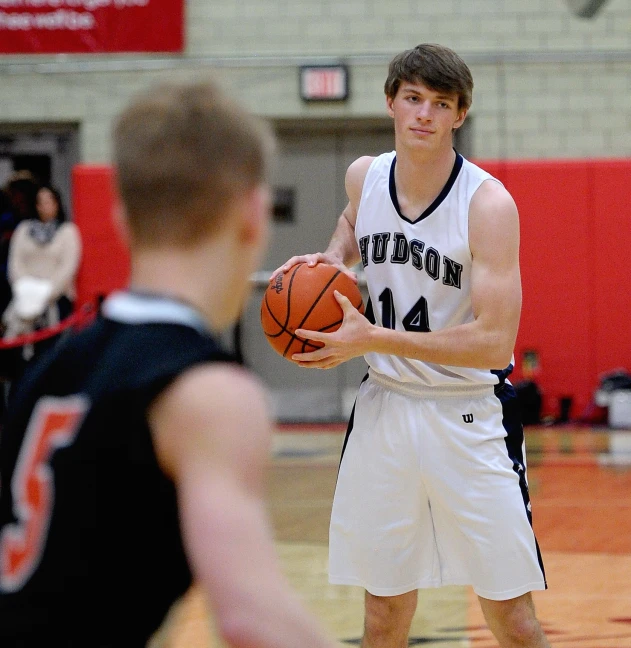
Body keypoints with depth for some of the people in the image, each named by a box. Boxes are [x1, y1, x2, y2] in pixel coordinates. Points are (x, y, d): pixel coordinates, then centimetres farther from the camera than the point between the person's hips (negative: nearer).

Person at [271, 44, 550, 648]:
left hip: (469, 417, -5)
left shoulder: (488, 203, -17)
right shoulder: (364, 175, 1)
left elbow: (494, 343, -23)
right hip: (384, 410, 5)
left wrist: (372, 338, -23)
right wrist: (332, 257, 5)